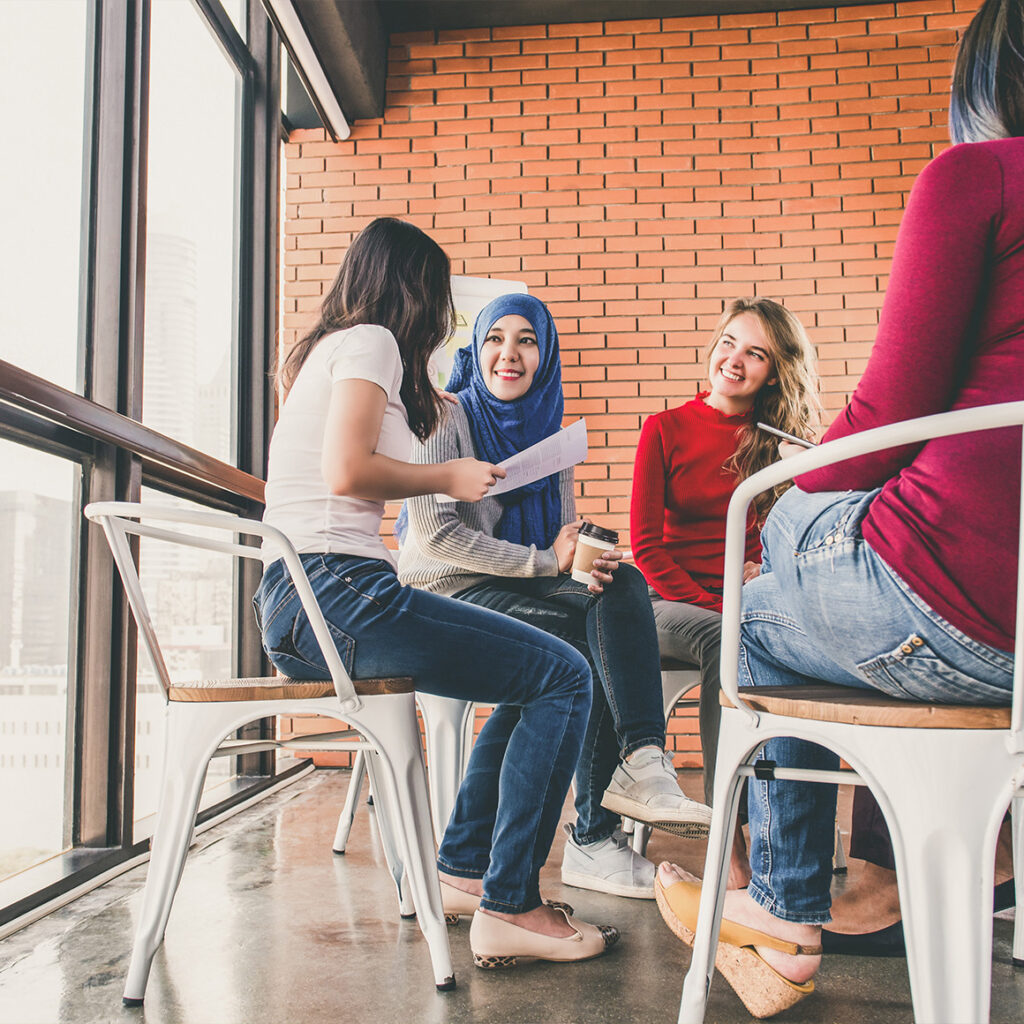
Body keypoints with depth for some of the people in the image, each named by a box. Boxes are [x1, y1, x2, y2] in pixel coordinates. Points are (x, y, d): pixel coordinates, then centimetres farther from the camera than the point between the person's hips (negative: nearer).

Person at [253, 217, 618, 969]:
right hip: (335, 589, -10)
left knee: (540, 671, 18)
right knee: (563, 676, -10)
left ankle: (464, 864, 21)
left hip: (293, 605, 10)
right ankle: (509, 907, -7)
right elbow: (347, 472, -17)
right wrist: (450, 476, -3)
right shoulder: (370, 341, -3)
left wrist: (413, 414, 37)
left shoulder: (327, 348, 26)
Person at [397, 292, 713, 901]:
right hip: (449, 597, -5)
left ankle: (642, 761, -32)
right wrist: (547, 561, -17)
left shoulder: (549, 433, 14)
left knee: (622, 584, -24)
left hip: (521, 589, 6)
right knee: (595, 650, -26)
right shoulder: (445, 417, -4)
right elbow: (435, 532, -14)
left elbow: (567, 539, 13)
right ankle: (593, 838, -19)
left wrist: (592, 561, -14)